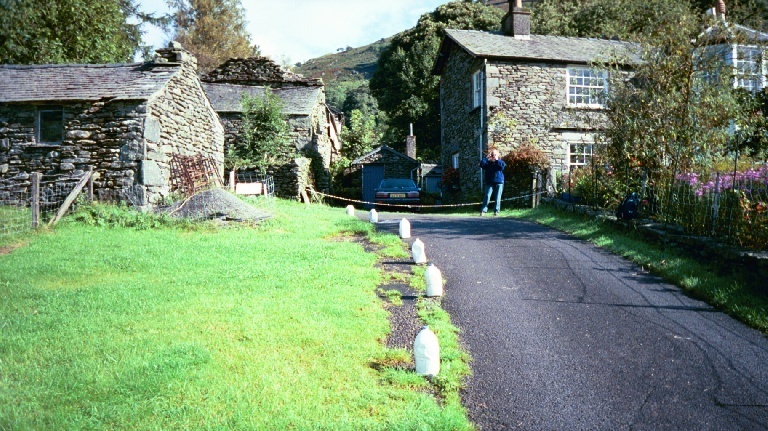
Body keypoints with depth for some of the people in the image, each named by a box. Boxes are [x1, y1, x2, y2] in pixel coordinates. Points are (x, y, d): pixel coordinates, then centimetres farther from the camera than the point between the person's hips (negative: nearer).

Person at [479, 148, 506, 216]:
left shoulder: (500, 162, 11)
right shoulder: (488, 162, 12)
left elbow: (502, 166, -11)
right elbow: (482, 164, -7)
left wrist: (497, 160, -8)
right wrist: (486, 157, -6)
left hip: (499, 182, 0)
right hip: (489, 182, 0)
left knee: (498, 197, -1)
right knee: (487, 196, -10)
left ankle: (496, 211, 4)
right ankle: (483, 210, -12)